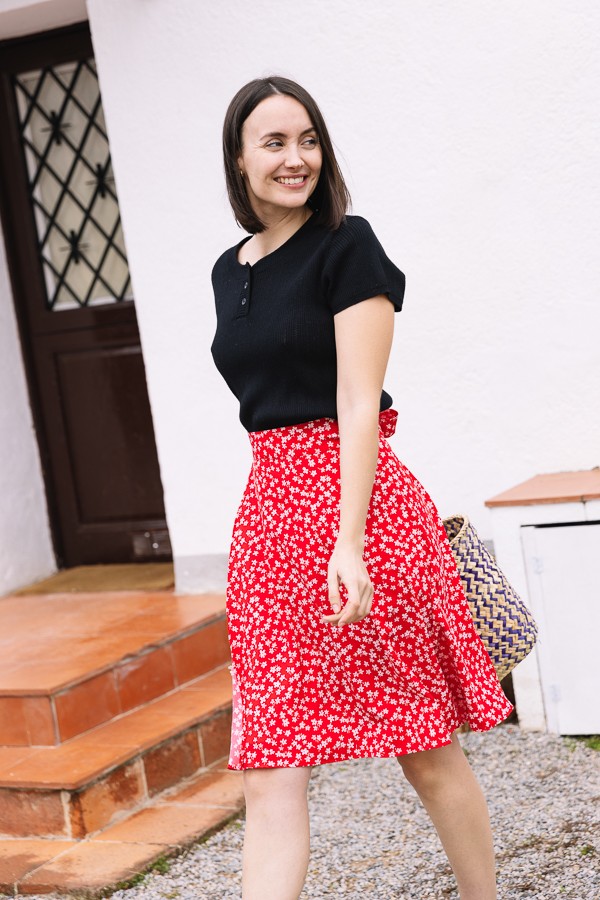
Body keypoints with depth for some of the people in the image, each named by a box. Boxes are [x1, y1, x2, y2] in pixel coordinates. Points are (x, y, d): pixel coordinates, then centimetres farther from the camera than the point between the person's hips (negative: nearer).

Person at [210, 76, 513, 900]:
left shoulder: (347, 247, -5)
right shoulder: (231, 269, 15)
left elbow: (359, 399, -13)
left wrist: (348, 539, -21)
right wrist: (285, 510, 17)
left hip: (353, 498, -6)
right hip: (268, 506, 6)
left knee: (426, 751, 5)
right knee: (269, 769, 0)